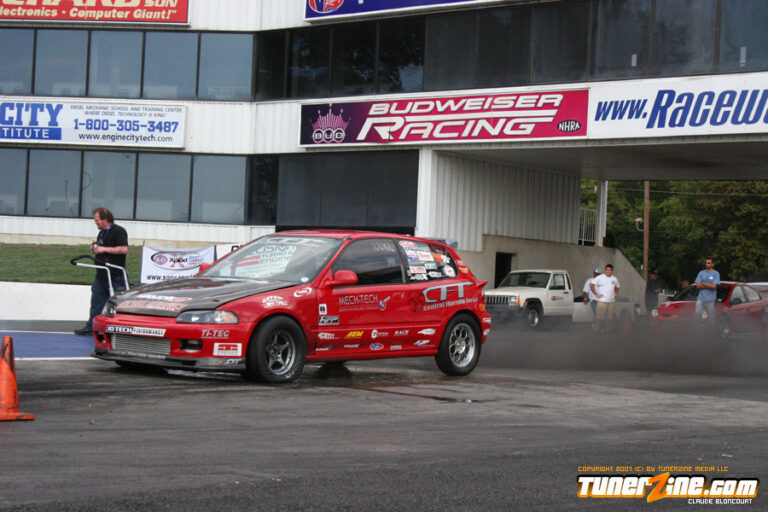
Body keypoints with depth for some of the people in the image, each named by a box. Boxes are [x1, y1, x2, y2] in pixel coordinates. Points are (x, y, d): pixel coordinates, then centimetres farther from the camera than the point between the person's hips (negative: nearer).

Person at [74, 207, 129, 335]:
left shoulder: (118, 231, -10)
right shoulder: (102, 233, 18)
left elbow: (124, 249, -23)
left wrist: (103, 249, -19)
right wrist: (95, 248, 6)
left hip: (115, 276, -9)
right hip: (101, 274, 9)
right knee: (96, 302, 10)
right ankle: (91, 327, 16)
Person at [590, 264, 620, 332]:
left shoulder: (614, 279, 12)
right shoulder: (600, 277, -3)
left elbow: (617, 287, 30)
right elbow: (591, 285, -3)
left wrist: (615, 294, 14)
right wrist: (596, 294, -6)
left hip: (611, 301, 5)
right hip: (602, 300, -5)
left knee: (609, 317, 4)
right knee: (599, 316, -9)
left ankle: (606, 328, 11)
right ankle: (596, 328, -3)